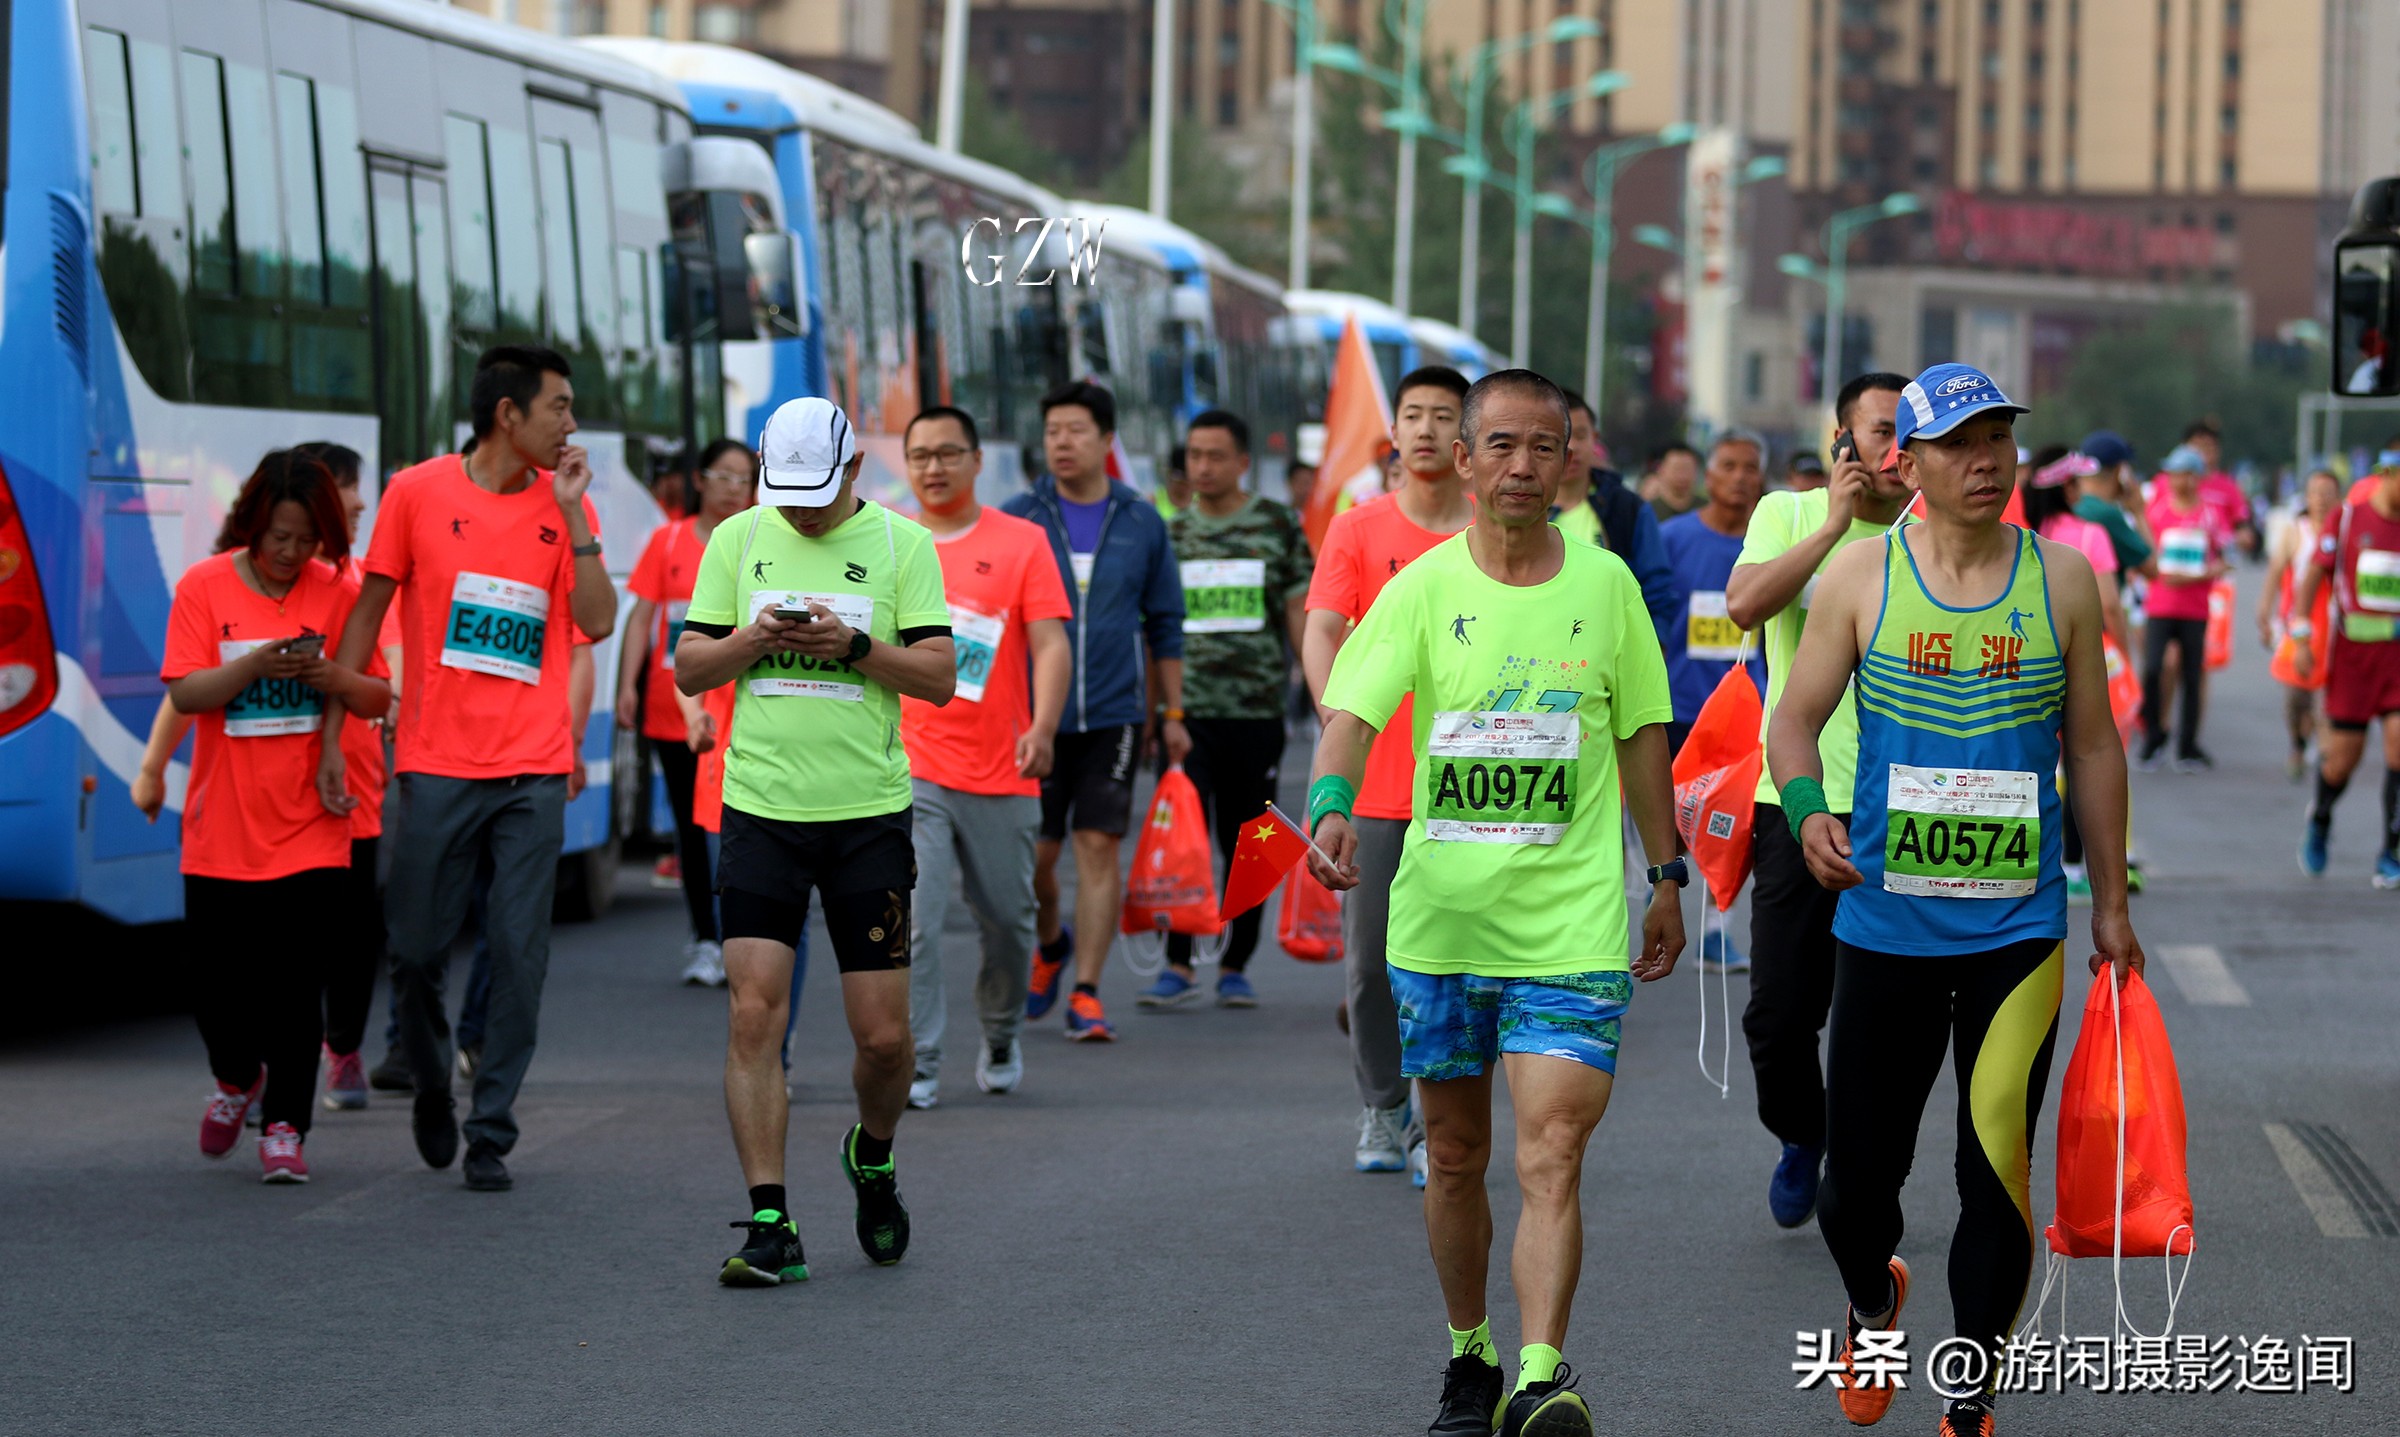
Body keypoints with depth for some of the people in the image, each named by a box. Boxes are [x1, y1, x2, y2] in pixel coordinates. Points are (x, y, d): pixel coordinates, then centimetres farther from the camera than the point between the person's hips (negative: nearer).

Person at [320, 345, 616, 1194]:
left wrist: (572, 516, -9)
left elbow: (598, 623, -3)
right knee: (417, 949, 4)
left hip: (534, 772, 1)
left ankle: (491, 1134, 5)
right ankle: (431, 1083, 31)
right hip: (438, 764, -1)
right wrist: (331, 737, 3)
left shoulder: (565, 504, 6)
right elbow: (367, 616, 6)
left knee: (519, 956, -3)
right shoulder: (418, 493, 1)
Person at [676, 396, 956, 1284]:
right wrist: (753, 638, -11)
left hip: (869, 816, -1)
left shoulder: (900, 544, 2)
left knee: (882, 1034, 2)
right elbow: (688, 668, 8)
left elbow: (939, 677, -2)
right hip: (760, 810, 1)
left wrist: (856, 646, -17)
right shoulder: (737, 540, 8)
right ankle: (770, 1226, -6)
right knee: (754, 1015, -9)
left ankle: (873, 1155, 33)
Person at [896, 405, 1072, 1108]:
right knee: (912, 921, -12)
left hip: (1000, 772, 0)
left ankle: (1000, 1038, 34)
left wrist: (1042, 727, -20)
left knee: (1008, 921, 9)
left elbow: (1050, 644, -5)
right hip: (910, 767, 0)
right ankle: (917, 1067, -8)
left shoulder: (1022, 542, 2)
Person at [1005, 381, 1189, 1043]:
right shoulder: (1015, 520, 2)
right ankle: (1051, 944, 34)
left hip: (1113, 715, 0)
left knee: (1099, 847, -4)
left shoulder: (1142, 524, 5)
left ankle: (1086, 992, 1)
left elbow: (1164, 625, 12)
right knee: (1033, 853, 4)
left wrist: (1171, 713, 10)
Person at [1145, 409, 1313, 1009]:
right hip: (1186, 707, 0)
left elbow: (1301, 616, 4)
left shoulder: (1279, 526, 4)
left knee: (1247, 843, 5)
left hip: (1257, 711, 0)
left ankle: (1235, 967, 14)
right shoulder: (1169, 531, 8)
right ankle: (1178, 966, -5)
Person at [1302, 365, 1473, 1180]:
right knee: (1370, 959, 4)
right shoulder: (1357, 530, 4)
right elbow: (1321, 632, -5)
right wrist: (1337, 721, -19)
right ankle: (1381, 1110, 19)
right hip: (1376, 783, 0)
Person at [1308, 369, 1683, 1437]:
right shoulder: (1421, 590, -2)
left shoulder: (1606, 585, 3)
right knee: (1456, 1157, 12)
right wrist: (1332, 807, -33)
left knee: (1550, 1160, -14)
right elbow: (1351, 716, -14)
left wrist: (1667, 878, 15)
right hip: (1440, 919, 1)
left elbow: (1641, 738, 13)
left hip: (1573, 929, -1)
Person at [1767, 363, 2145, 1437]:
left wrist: (2111, 901, 11)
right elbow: (1795, 718, 3)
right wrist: (1809, 813, -17)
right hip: (1885, 924, 0)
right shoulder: (1861, 575, 1)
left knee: (1998, 1169, -8)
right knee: (1858, 1176, 6)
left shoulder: (2061, 579, 4)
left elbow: (2093, 745, 11)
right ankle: (1873, 1305, 40)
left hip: (2020, 927, 0)